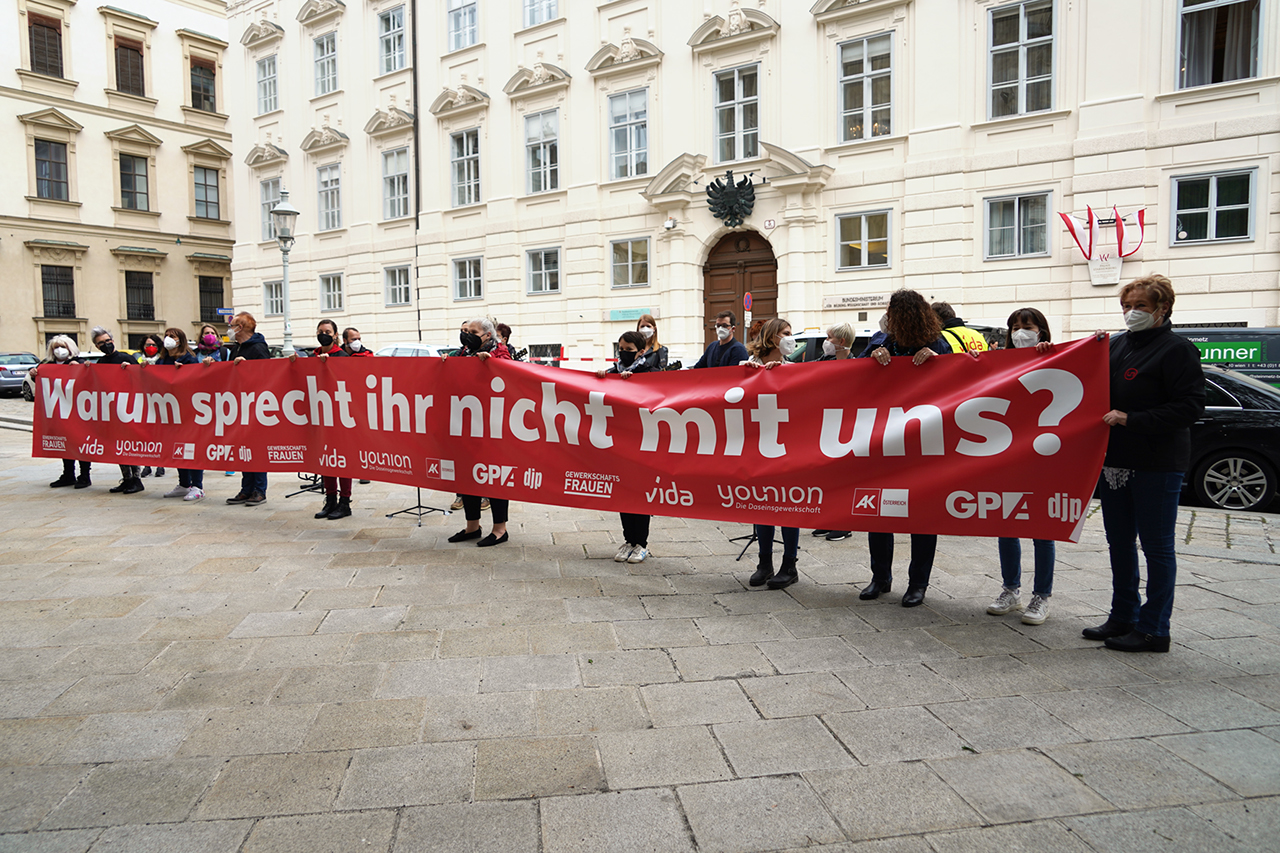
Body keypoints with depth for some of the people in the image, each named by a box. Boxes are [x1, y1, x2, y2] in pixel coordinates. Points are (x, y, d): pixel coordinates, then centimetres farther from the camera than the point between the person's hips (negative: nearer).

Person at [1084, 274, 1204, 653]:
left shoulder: (1177, 349, -9)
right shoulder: (1117, 344, 11)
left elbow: (1189, 407, -16)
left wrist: (1131, 419, -21)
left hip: (1156, 465, -7)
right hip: (1115, 461, 7)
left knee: (1157, 547, 3)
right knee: (1120, 543, 15)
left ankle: (1153, 629, 12)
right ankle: (1123, 617, 27)